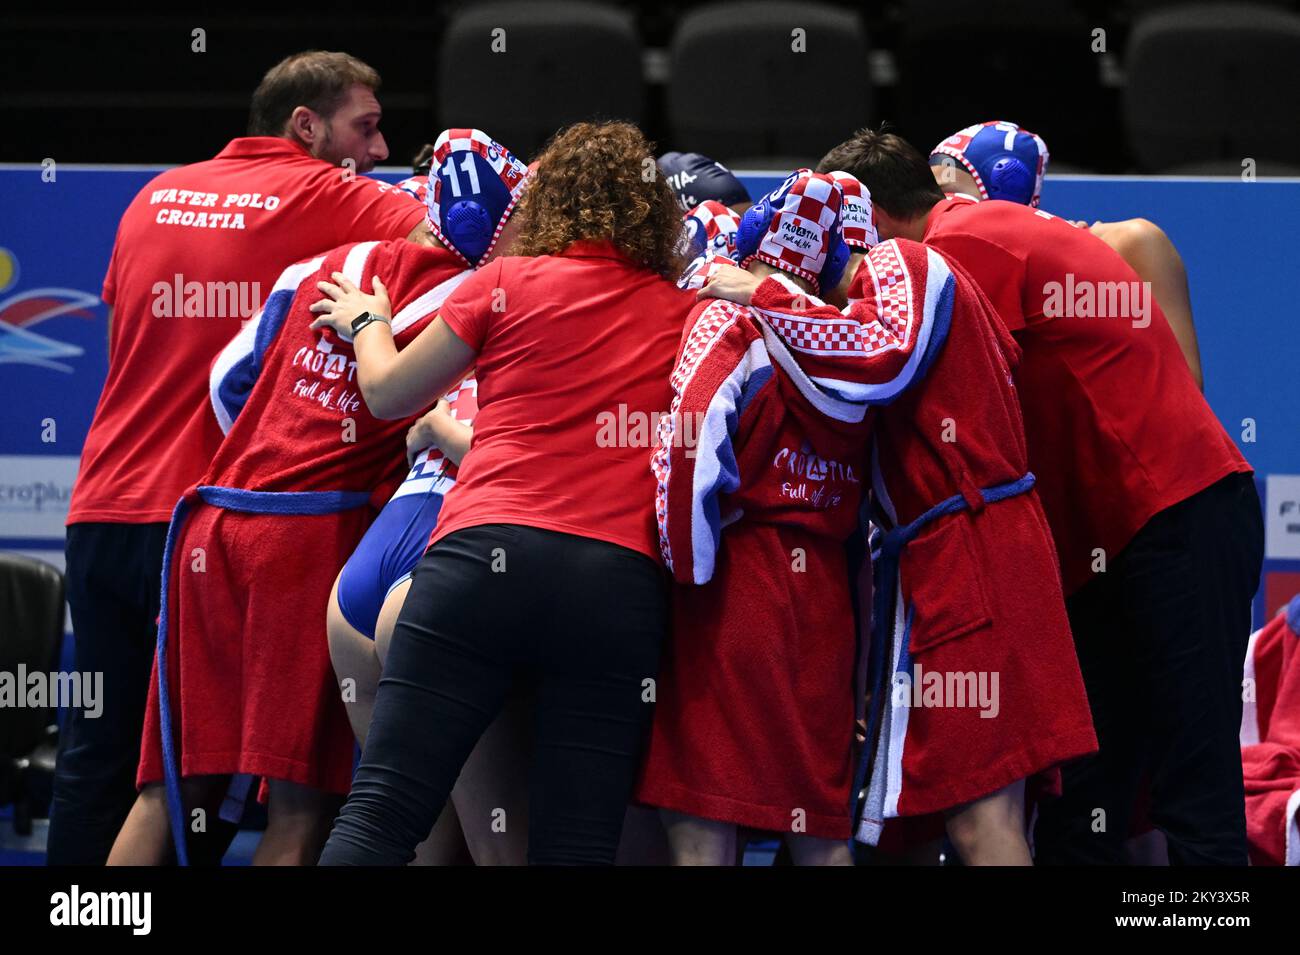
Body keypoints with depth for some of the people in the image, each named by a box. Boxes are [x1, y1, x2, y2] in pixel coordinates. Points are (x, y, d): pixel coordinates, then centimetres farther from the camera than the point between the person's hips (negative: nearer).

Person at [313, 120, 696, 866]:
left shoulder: (510, 283, 10)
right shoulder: (688, 315, 14)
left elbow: (387, 393, 19)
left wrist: (366, 321, 40)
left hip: (490, 554, -2)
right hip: (625, 578, 2)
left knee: (380, 814, -4)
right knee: (577, 848, 1)